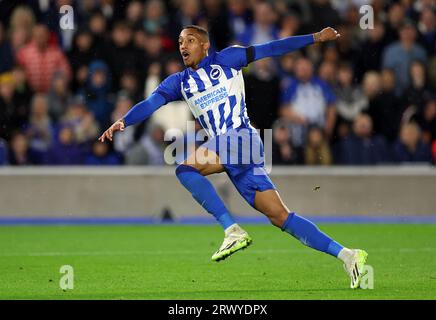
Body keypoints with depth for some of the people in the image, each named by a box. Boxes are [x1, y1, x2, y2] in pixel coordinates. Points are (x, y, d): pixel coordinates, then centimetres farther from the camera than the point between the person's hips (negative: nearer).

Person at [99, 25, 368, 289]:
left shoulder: (226, 60, 6)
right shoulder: (179, 82, 19)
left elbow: (269, 49, 5)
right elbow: (151, 103, 6)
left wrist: (315, 38, 2)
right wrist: (123, 122, -12)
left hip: (241, 137, -5)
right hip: (225, 145, 5)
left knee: (186, 168, -23)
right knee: (280, 216, -2)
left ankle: (233, 231, -23)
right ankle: (346, 255, -4)